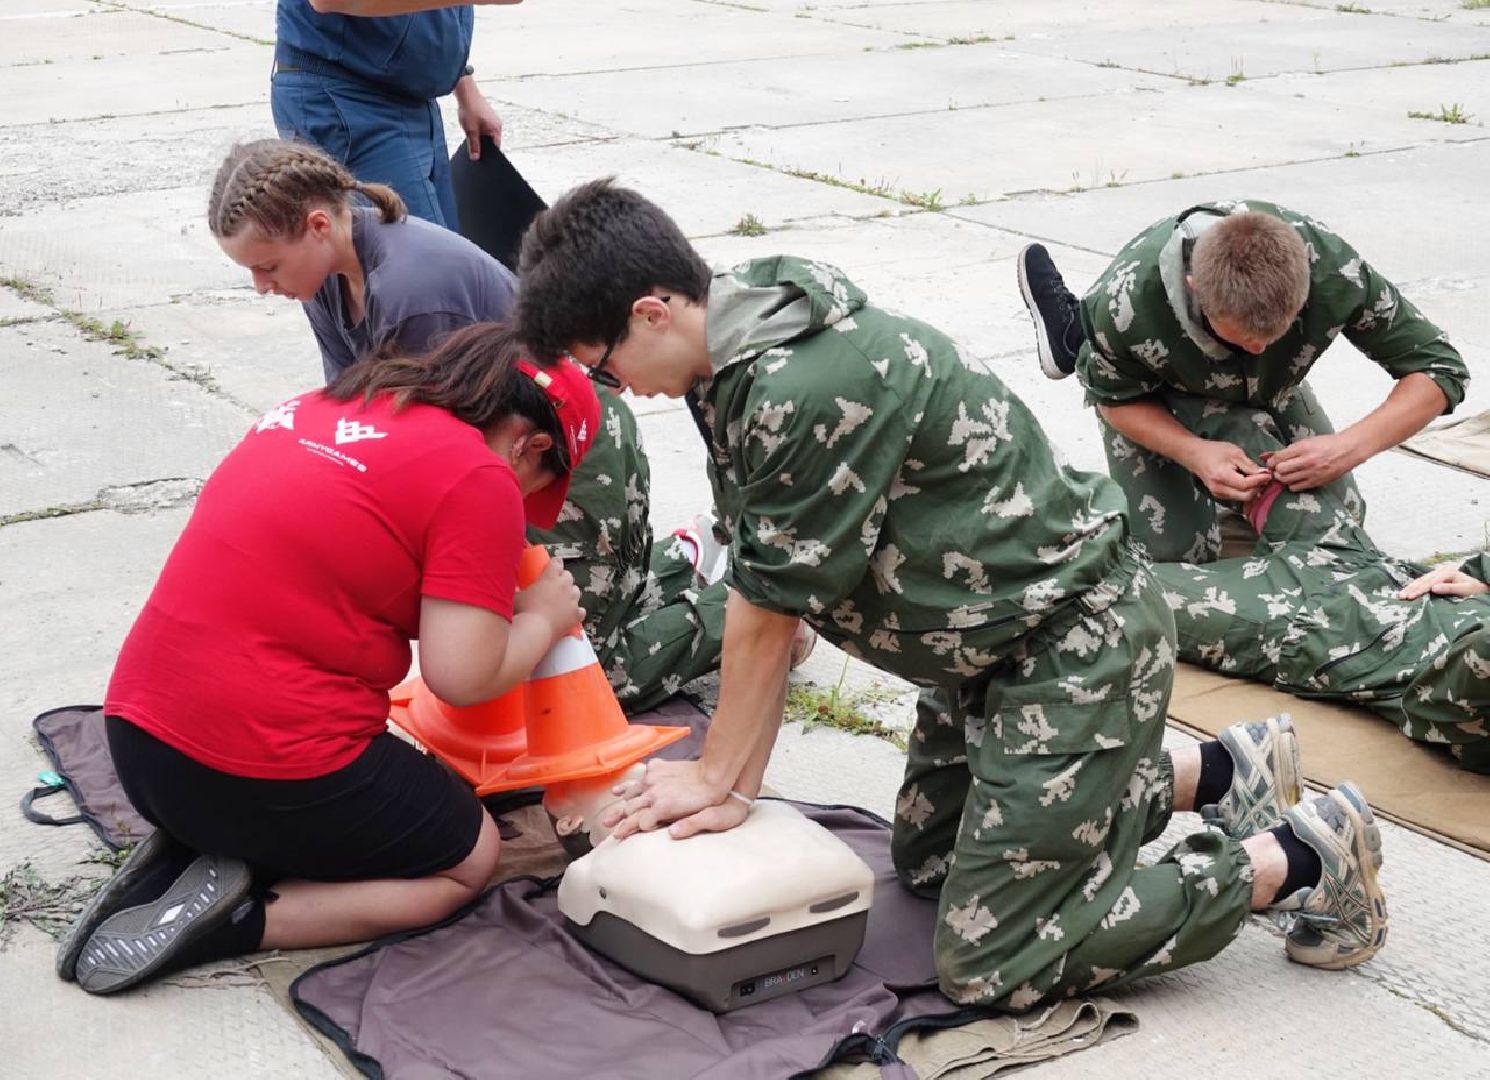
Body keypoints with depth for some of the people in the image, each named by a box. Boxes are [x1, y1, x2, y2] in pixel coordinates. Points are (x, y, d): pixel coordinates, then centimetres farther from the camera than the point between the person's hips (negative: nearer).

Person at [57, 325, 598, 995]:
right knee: (471, 858, 17)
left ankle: (178, 864, 8)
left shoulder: (318, 407, 12)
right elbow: (461, 677, -13)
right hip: (274, 772, -8)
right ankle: (240, 917, -3)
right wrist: (544, 617, 6)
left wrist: (495, 600, 21)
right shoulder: (478, 479, -10)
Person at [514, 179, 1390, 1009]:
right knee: (927, 858, 25)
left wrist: (716, 777, -7)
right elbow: (758, 593, 0)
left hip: (1079, 639, -10)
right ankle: (1221, 772, 29)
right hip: (995, 641, 10)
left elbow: (771, 609, -21)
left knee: (989, 961, -6)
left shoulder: (809, 388, -31)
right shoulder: (734, 356, 0)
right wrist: (734, 786, -2)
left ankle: (1299, 856, 3)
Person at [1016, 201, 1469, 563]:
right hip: (1151, 399, -3)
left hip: (1266, 390, 3)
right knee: (1174, 550, -11)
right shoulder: (1129, 304, -44)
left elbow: (1440, 370, -27)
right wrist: (1196, 454, -39)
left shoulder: (1336, 274, -40)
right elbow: (1116, 398, -20)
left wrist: (1350, 447, -44)